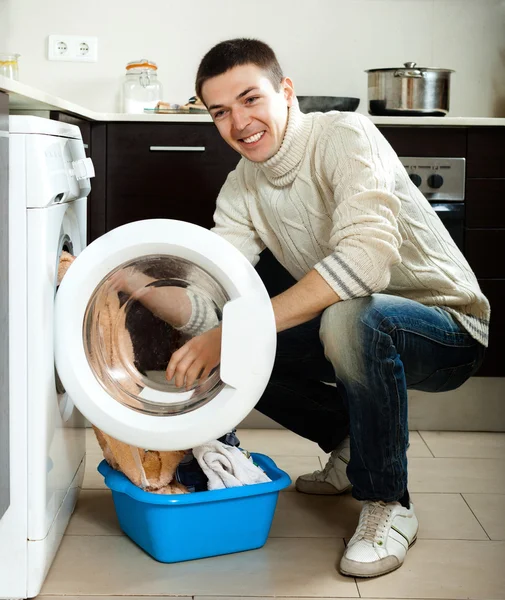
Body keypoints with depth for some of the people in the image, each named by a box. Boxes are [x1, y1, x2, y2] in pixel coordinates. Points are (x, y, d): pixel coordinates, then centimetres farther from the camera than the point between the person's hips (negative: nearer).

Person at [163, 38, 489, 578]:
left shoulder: (346, 136, -21)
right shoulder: (240, 189, 1)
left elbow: (366, 258, -38)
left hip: (447, 327, -7)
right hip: (356, 328, 7)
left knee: (350, 319, -38)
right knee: (232, 352, -6)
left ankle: (387, 503, -15)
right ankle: (351, 447, 15)